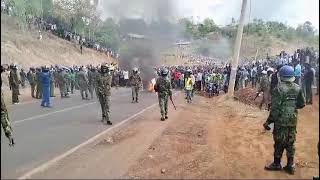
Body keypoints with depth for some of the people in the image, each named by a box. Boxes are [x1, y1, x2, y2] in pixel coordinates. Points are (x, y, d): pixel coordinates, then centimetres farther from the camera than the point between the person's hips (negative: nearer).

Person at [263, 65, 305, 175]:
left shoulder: (279, 89, -16)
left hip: (281, 121, -5)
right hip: (293, 121, 5)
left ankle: (277, 164, 20)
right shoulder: (297, 88, 1)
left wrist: (268, 122, -11)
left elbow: (275, 108, -18)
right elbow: (302, 104, 7)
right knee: (290, 143, 14)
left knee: (279, 142, 7)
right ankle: (290, 166, 22)